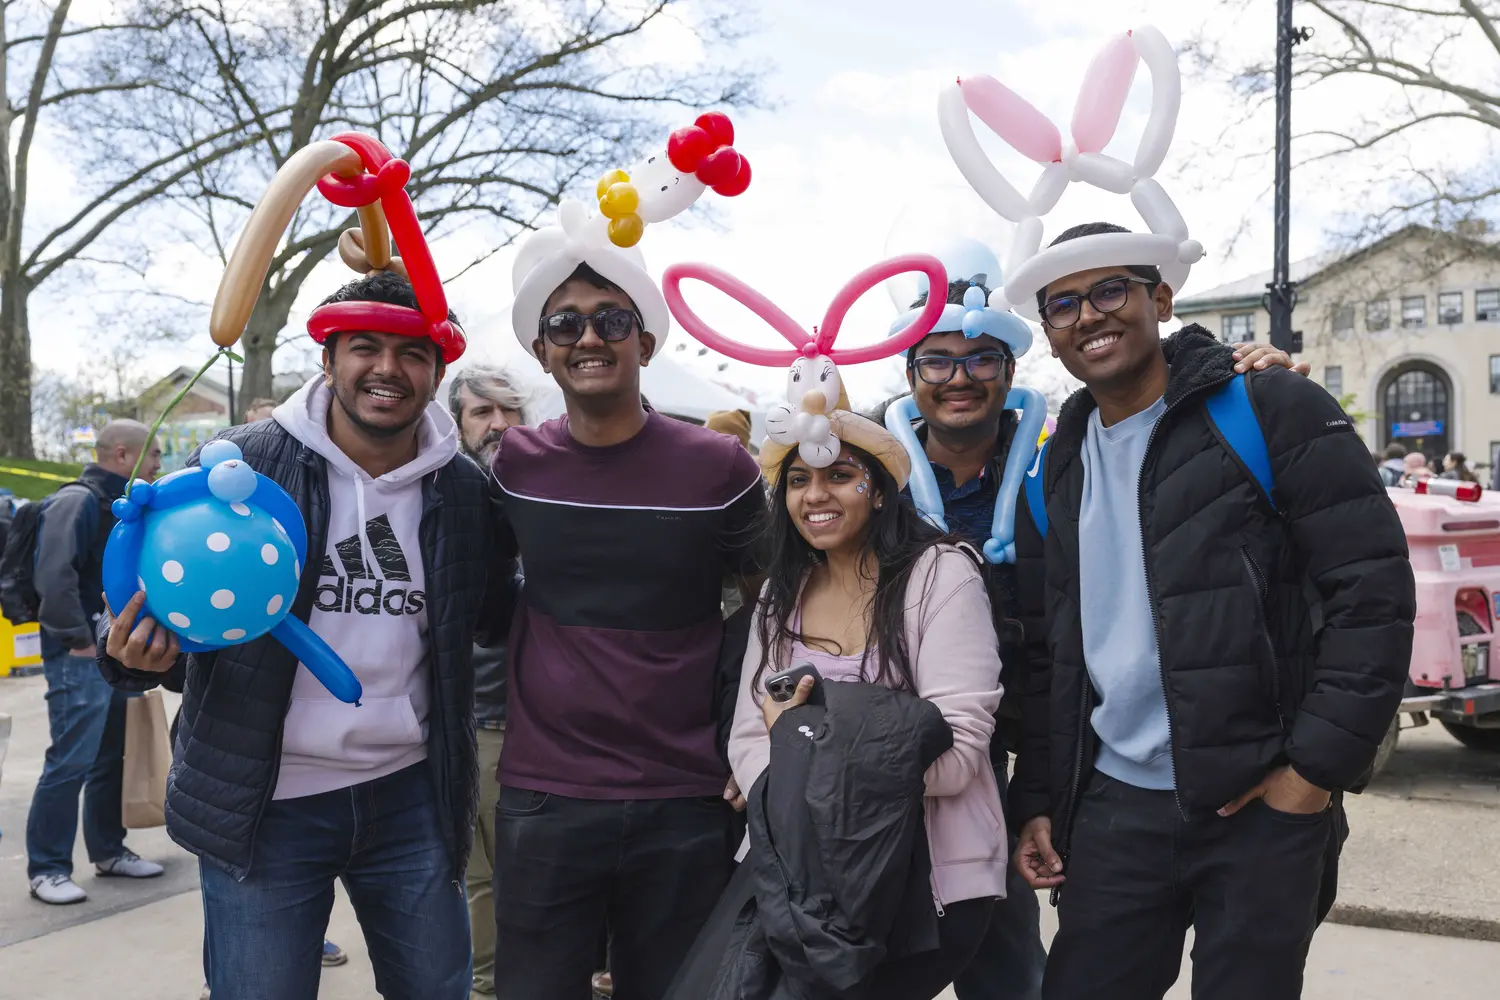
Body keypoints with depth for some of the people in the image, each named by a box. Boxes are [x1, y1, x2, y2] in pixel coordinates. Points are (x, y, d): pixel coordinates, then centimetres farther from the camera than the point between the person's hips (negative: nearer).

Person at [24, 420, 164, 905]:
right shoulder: (77, 502, -14)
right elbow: (55, 578, -24)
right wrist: (80, 641, -21)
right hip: (79, 658, -9)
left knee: (112, 757, 15)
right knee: (71, 762, -6)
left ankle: (108, 851, 27)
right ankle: (47, 869, 5)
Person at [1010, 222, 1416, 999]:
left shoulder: (1272, 412, -6)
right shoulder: (1059, 467, 10)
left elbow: (1374, 588, -10)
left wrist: (1318, 769, -13)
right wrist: (1038, 798, 9)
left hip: (1261, 804, -4)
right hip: (1114, 808, 4)